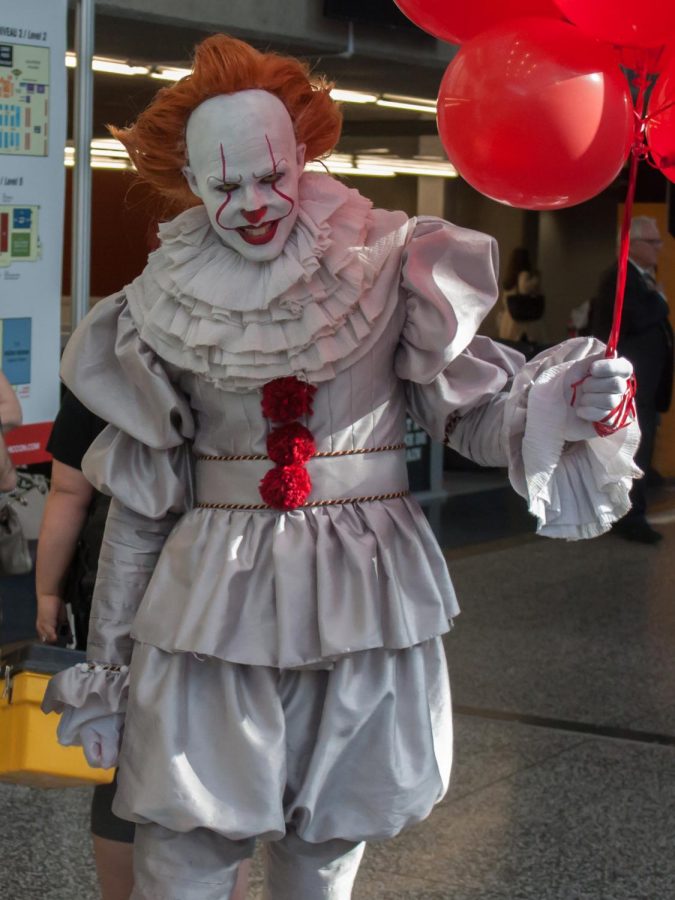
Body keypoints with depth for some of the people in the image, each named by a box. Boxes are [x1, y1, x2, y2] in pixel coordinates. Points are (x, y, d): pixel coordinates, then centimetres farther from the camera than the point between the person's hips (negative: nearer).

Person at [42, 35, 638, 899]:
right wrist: (105, 665, 8)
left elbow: (470, 402, 3)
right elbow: (139, 501, 7)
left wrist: (565, 403, -18)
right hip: (214, 602, 0)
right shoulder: (168, 308, 1)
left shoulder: (385, 268, -1)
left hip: (364, 595, 0)